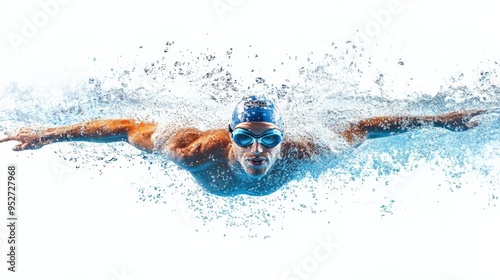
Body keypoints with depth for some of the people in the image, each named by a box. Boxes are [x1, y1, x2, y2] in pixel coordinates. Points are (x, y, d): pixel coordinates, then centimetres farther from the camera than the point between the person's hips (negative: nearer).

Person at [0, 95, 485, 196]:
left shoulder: (299, 152, -45)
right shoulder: (197, 150, -49)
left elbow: (362, 128, -32)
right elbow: (125, 127, -38)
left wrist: (440, 120, -28)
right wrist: (47, 135, -34)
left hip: (270, 191, 1)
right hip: (212, 187, -1)